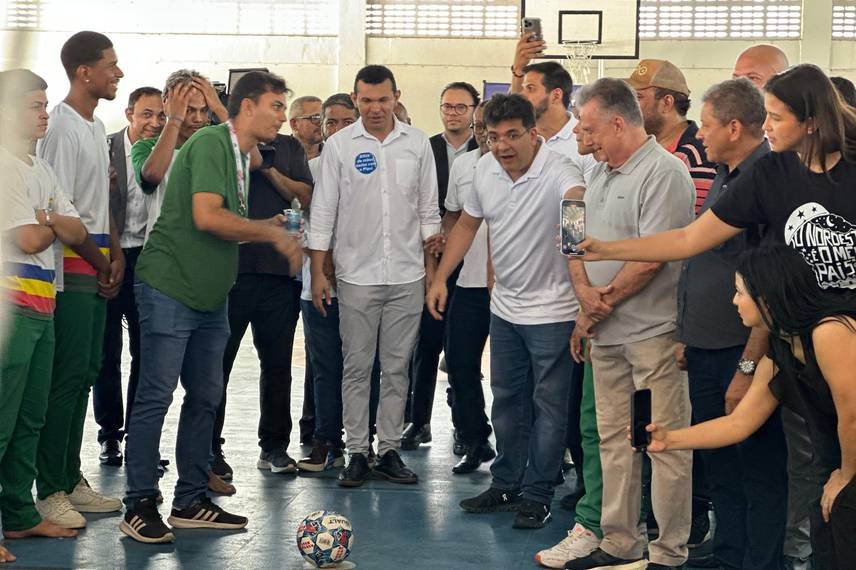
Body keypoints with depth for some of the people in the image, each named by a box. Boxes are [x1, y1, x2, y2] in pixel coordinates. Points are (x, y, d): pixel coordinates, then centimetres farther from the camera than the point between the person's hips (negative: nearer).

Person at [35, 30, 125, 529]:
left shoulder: (97, 126, 16)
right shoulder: (63, 126, -13)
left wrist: (115, 253, 8)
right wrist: (98, 260, -10)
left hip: (97, 269, 9)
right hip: (72, 266, -9)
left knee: (86, 372, 12)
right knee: (68, 375, -7)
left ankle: (71, 479, 20)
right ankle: (50, 491, -2)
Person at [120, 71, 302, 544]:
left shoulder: (240, 155, 16)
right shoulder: (210, 142, -13)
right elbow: (205, 217, -24)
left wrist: (268, 227, 5)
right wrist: (271, 233, -14)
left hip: (209, 295, 10)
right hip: (170, 288, -10)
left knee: (205, 397, 10)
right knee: (156, 395, -5)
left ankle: (190, 502, 19)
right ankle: (139, 505, 1)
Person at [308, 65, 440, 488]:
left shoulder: (417, 144, 5)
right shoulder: (339, 145, 0)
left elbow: (428, 211, 11)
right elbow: (323, 211, 1)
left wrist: (431, 267, 8)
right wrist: (317, 272, -3)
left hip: (406, 277, 2)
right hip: (356, 275, -2)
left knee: (397, 367, 6)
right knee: (357, 367, 2)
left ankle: (389, 451, 13)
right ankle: (357, 453, 8)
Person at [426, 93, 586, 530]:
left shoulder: (557, 172, -23)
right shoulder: (485, 169, -1)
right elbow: (468, 223, 14)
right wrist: (440, 277, 10)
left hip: (551, 311, -7)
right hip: (505, 307, 7)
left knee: (548, 405, 2)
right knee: (507, 399, 17)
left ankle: (537, 495, 12)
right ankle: (505, 484, 30)